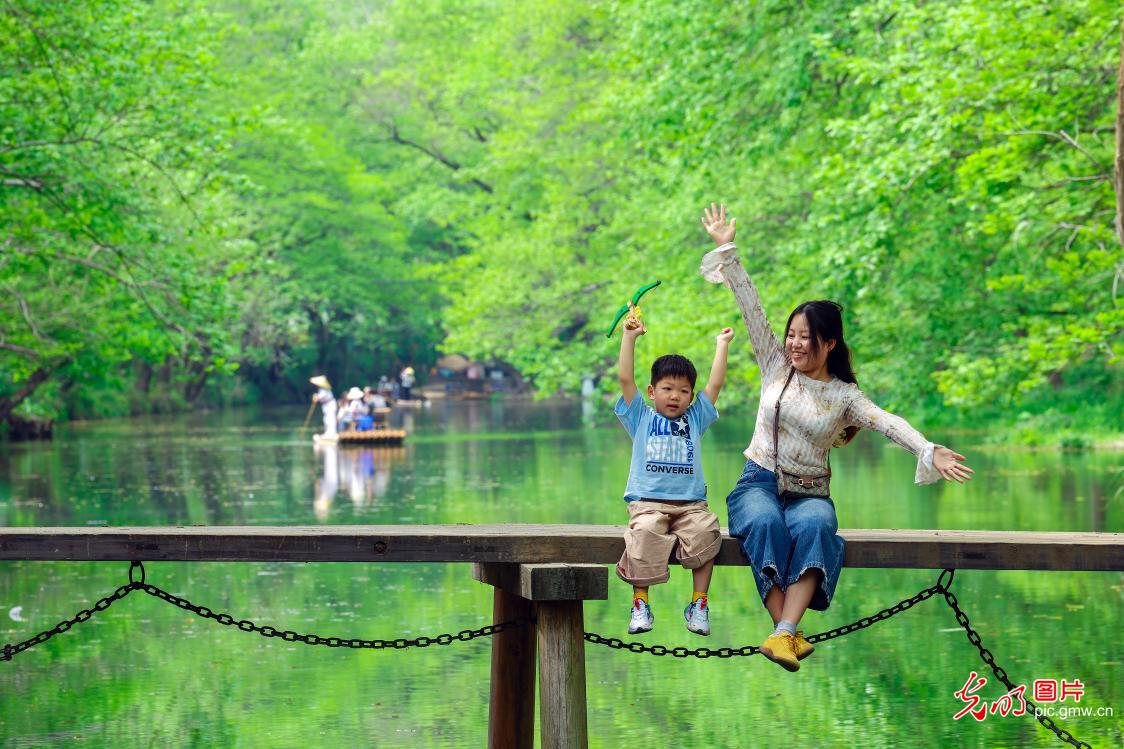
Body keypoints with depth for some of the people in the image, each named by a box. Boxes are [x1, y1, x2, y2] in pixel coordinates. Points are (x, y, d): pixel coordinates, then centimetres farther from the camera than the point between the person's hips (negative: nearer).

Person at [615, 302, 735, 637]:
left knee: (705, 531, -29)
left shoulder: (695, 419, 19)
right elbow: (626, 379, 5)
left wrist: (722, 344, 19)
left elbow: (715, 384, 14)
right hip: (648, 502, -2)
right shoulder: (641, 418, 14)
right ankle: (640, 603, -25)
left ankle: (699, 603, -19)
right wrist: (629, 338, 2)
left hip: (691, 504, 2)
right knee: (645, 533, -34)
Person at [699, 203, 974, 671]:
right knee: (766, 523, -36)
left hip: (809, 492, 0)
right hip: (759, 483, 0)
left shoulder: (845, 395, 5)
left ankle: (784, 633, -48)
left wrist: (929, 452, -28)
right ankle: (790, 632, -42)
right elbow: (751, 307, 6)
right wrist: (726, 251, 3)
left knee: (814, 527, -37)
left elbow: (888, 423, -11)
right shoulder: (776, 366, 8)